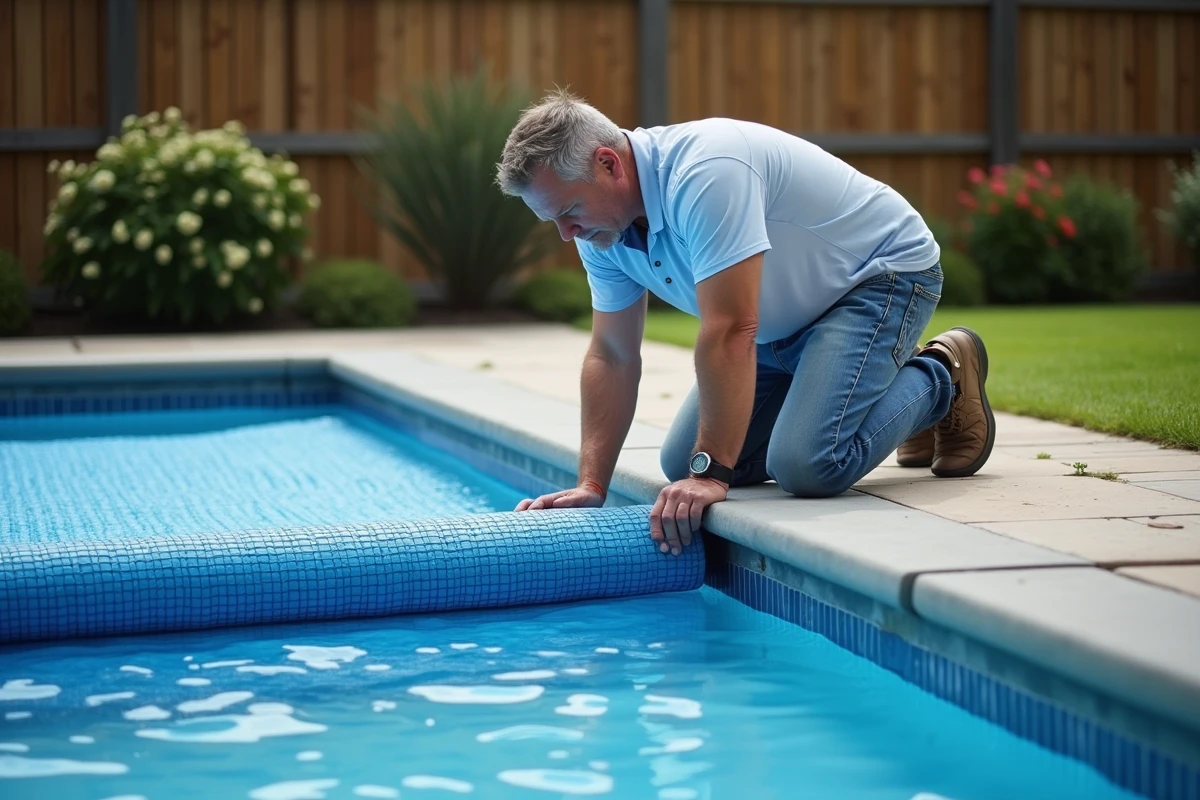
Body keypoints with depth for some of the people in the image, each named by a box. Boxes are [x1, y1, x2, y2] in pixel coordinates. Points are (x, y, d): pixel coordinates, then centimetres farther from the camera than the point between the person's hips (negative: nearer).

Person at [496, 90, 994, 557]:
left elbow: (730, 332, -38)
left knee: (807, 466, -28)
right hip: (787, 321, 9)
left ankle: (940, 379, 3)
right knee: (682, 464, 5)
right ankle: (895, 377, 18)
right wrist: (591, 486, -7)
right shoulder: (601, 227, -7)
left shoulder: (703, 172, -35)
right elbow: (612, 356, 0)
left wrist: (709, 473, -37)